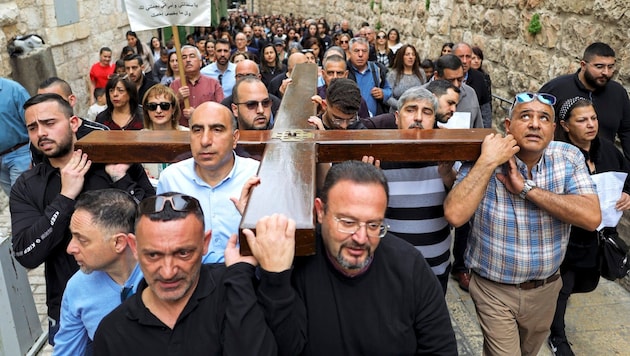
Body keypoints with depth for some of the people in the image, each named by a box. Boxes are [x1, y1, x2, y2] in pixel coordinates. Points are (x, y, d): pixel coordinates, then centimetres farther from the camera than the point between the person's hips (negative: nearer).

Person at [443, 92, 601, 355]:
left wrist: (526, 188, -26)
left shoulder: (569, 158, -9)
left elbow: (592, 217, -22)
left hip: (546, 288, 4)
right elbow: (455, 215, -31)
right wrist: (487, 162, -31)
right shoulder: (484, 160, -17)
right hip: (494, 290, -4)